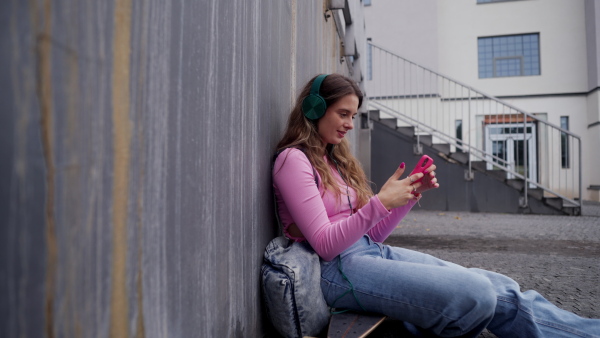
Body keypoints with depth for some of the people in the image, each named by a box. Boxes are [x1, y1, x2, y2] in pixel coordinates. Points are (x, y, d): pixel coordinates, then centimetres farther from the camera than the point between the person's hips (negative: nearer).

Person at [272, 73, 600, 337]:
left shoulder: (335, 160, 17)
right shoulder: (293, 160, -7)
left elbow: (371, 235, 12)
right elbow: (325, 246, -15)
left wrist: (412, 194, 1)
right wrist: (379, 203, -22)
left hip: (372, 253, 7)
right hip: (338, 269, -7)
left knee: (500, 289, -3)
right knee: (477, 293, -23)